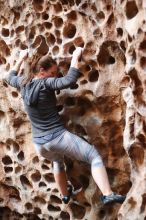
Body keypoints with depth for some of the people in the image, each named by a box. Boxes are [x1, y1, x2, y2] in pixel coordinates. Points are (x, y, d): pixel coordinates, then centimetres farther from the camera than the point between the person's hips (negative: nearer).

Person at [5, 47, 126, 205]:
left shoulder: (24, 83, 5)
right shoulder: (46, 83, -14)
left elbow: (10, 78, 28)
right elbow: (70, 80, -29)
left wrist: (21, 60, 38)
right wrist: (75, 58, -16)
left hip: (40, 145, 7)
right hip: (58, 138, -7)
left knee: (57, 161, 39)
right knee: (94, 156, -4)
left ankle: (65, 196, 47)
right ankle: (108, 195, -21)